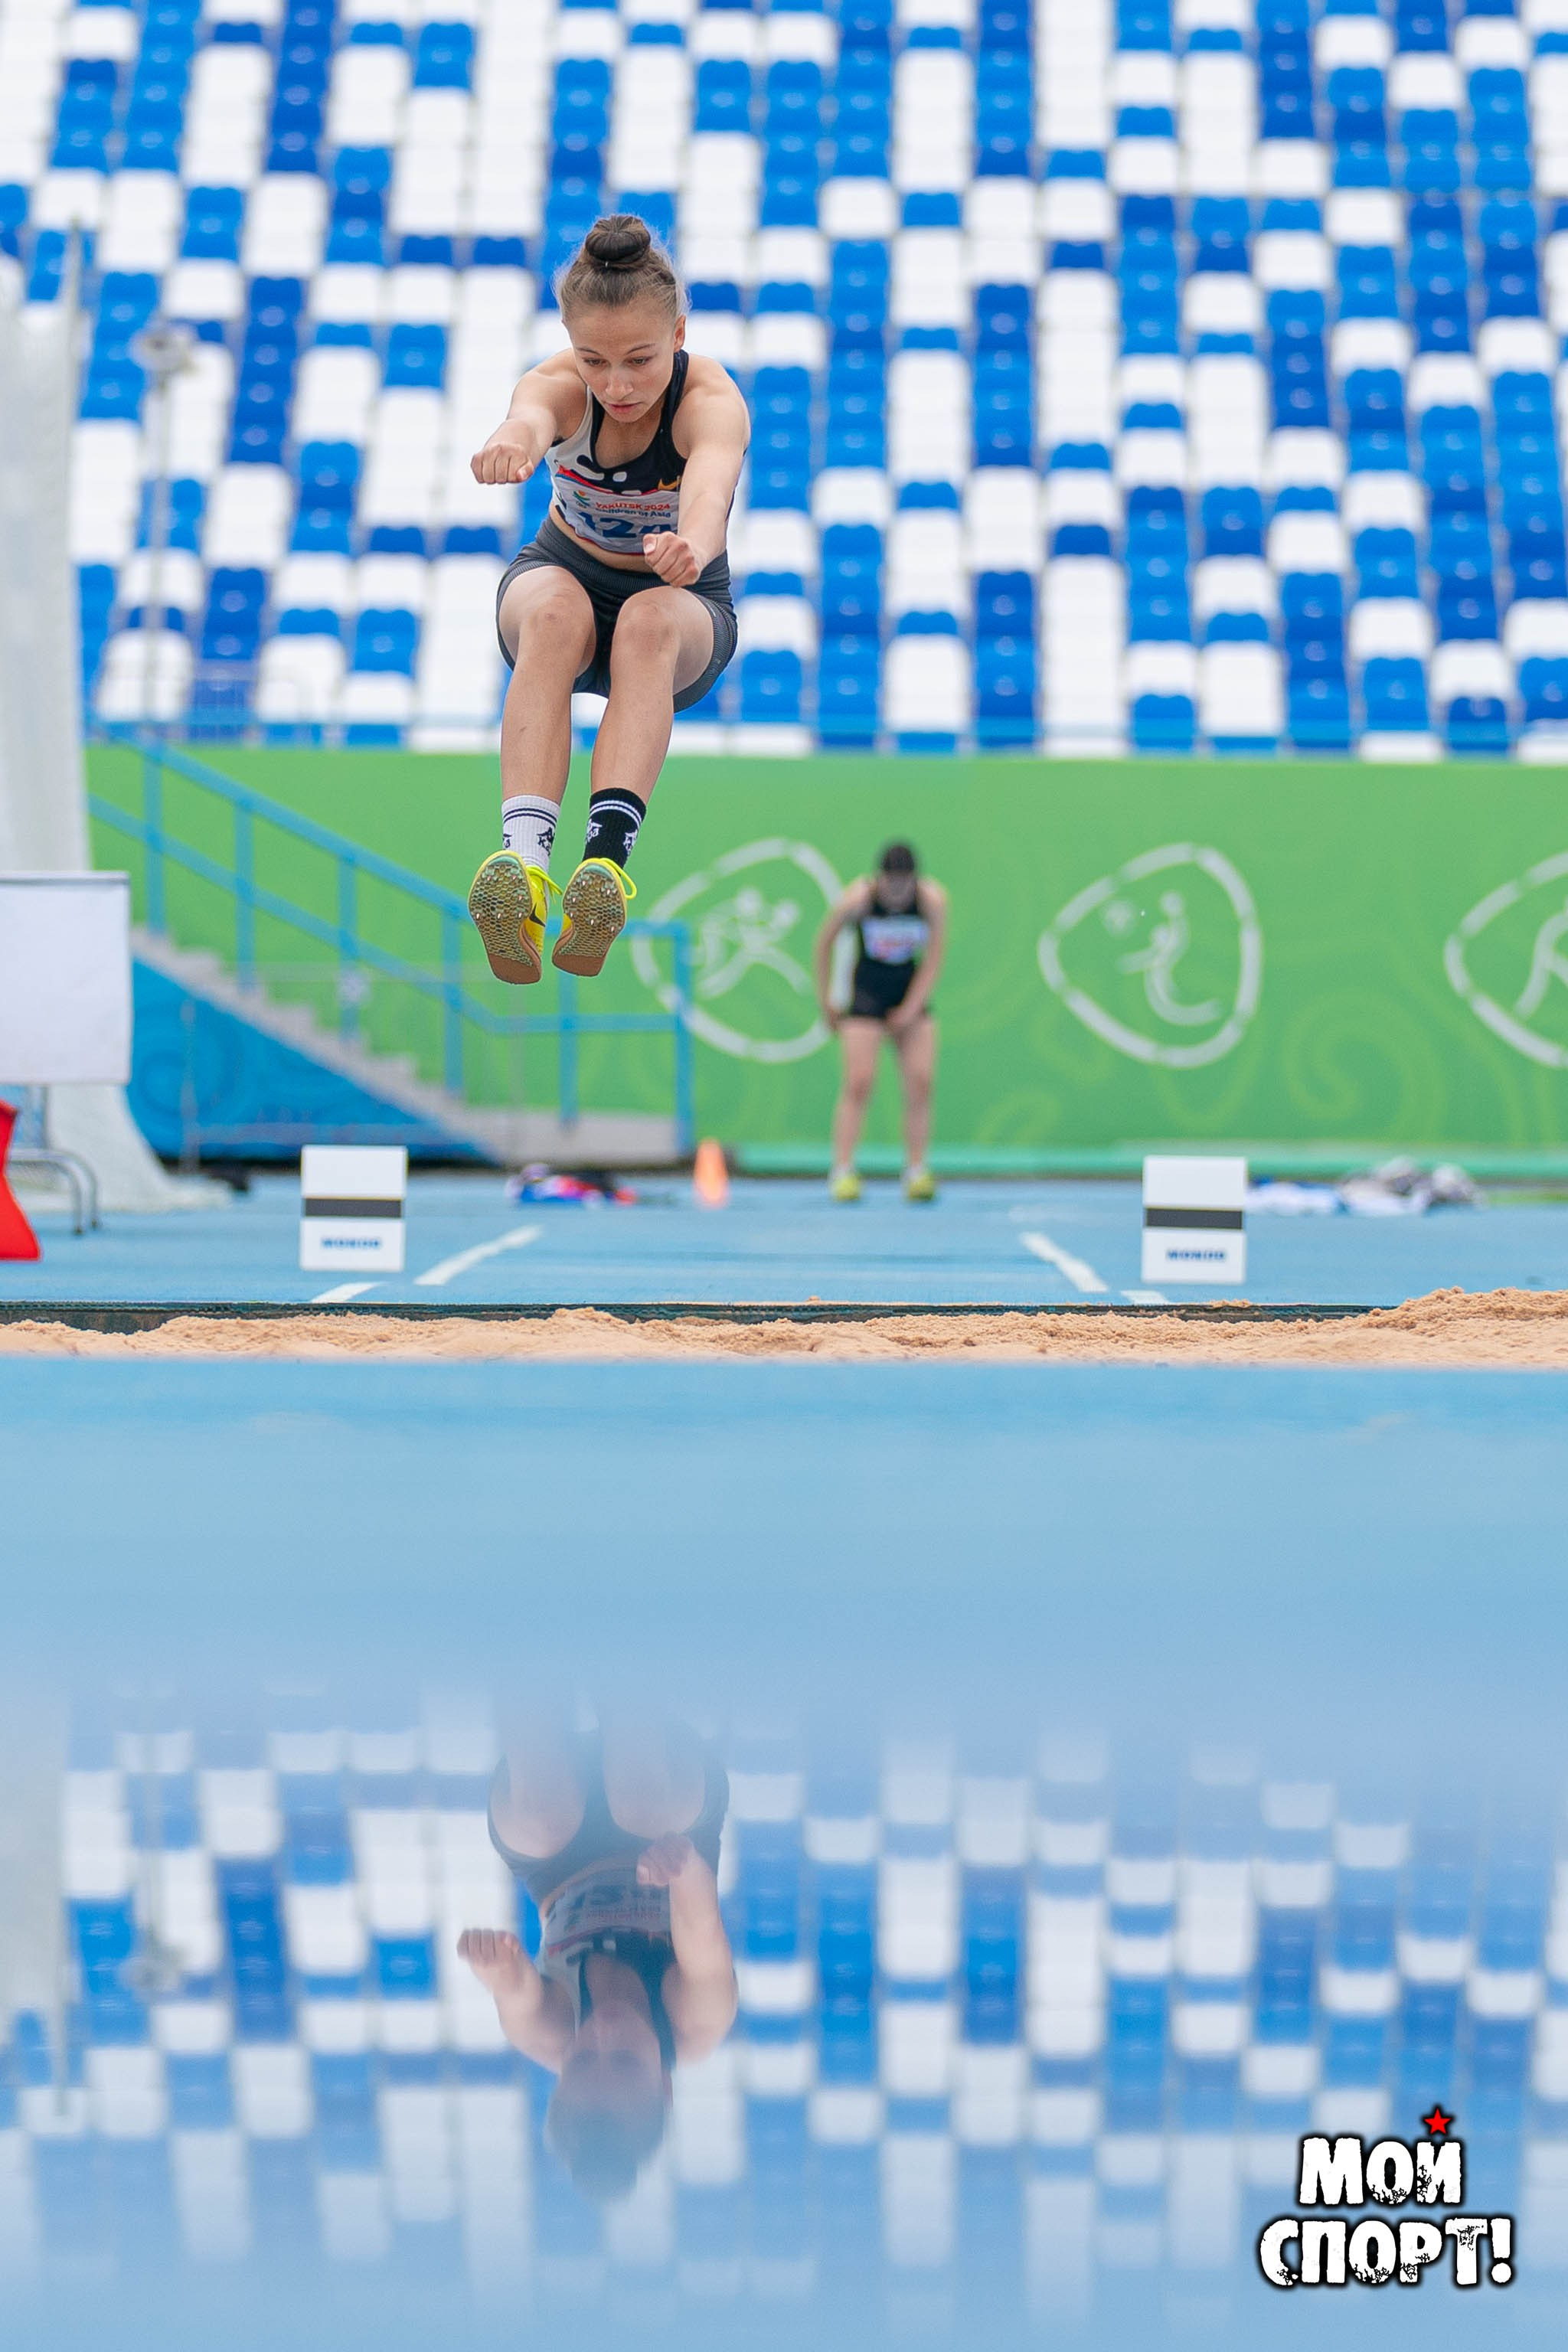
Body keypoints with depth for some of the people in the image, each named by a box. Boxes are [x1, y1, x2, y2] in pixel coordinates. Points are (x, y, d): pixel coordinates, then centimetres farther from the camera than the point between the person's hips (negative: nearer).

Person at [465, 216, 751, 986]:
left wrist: (693, 545, -74)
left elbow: (712, 480, -49)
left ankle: (609, 851, -57)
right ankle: (524, 856, -56)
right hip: (566, 571, 1)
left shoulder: (712, 401, -25)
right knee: (554, 612, -36)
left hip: (687, 607, -1)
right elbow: (530, 416, -48)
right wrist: (511, 444, -74)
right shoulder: (560, 385, -21)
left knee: (649, 621, -38)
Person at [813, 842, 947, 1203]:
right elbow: (825, 941, -1)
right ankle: (842, 1171, -13)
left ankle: (916, 1172, -3)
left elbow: (933, 959, -7)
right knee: (858, 1082, -13)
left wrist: (911, 1008, -12)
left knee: (920, 1083, -8)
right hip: (866, 996, -2)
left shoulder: (932, 899, -13)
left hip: (912, 995, 2)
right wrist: (825, 999, 1)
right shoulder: (858, 899, -17)